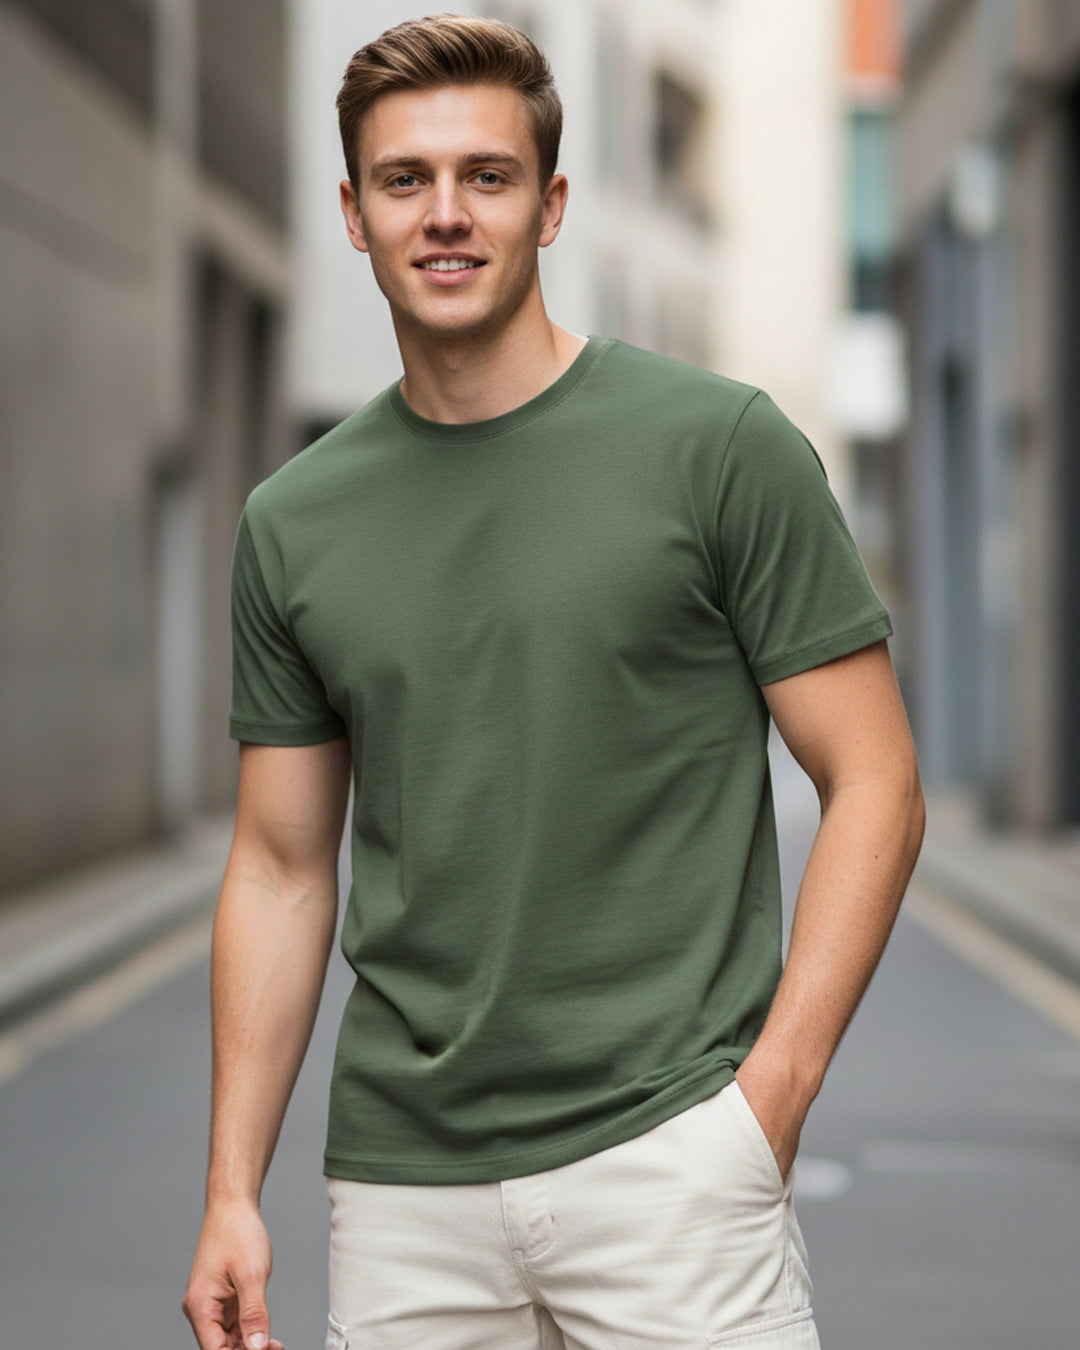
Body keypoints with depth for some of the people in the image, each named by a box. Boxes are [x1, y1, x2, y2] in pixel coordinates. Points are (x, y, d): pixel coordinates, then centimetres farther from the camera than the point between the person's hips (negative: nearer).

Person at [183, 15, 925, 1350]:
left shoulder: (718, 445, -4)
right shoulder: (294, 522, 8)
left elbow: (872, 783, -4)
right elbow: (283, 864, 12)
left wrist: (767, 1099, -12)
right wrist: (232, 1189, 7)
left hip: (664, 1153, -3)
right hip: (400, 1187, 4)